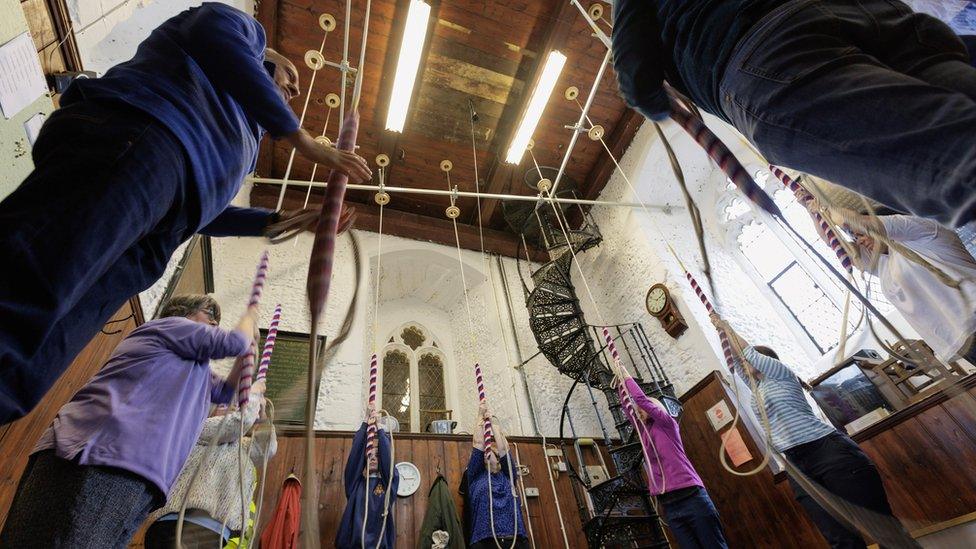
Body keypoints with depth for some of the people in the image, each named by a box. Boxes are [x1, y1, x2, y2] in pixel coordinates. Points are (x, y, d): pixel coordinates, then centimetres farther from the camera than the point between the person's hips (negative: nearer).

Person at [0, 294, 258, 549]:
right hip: (102, 458, -10)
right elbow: (233, 342, -2)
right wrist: (250, 316, 19)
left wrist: (247, 351, 35)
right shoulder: (170, 324, 4)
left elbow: (224, 391, 42)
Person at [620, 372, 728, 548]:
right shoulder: (644, 432, 18)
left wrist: (627, 376, 5)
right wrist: (621, 381, 19)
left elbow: (641, 399, -5)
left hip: (690, 496, -6)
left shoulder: (667, 424, 3)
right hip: (668, 504, 6)